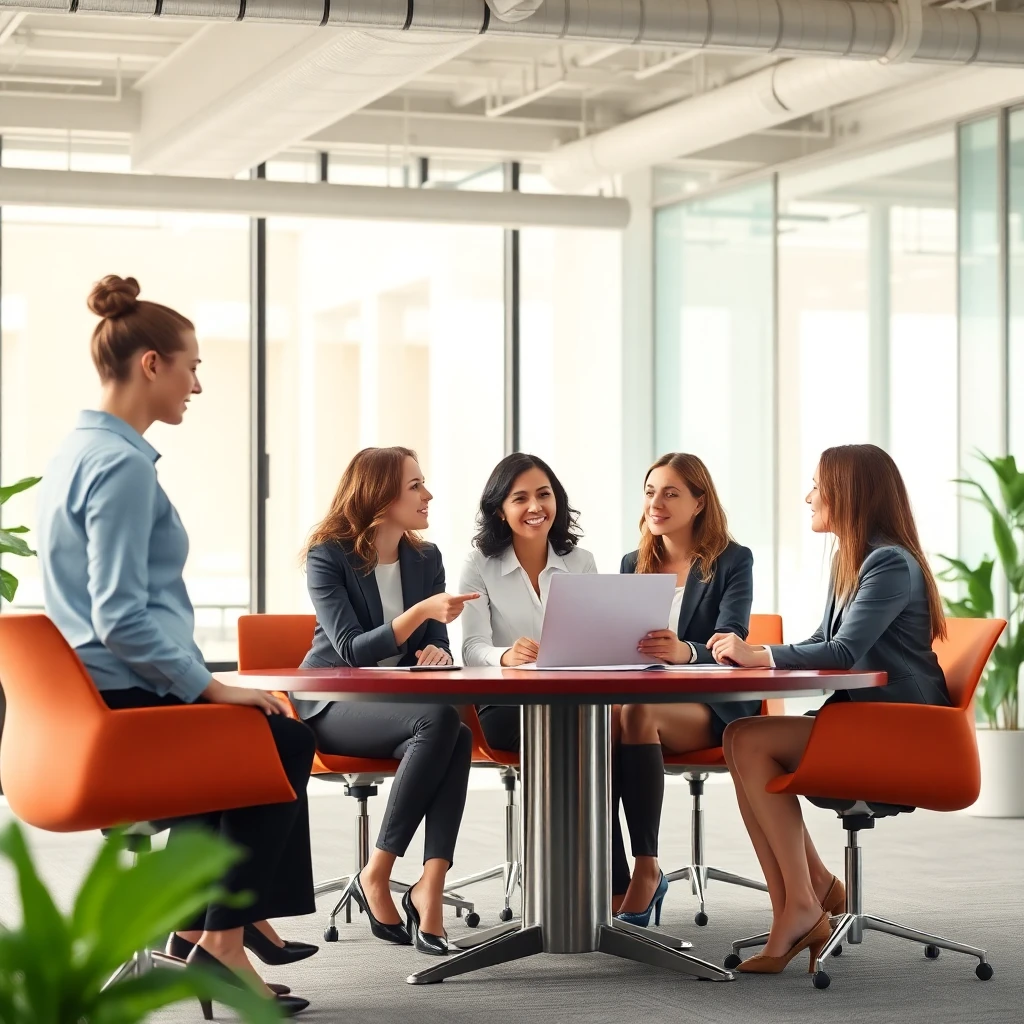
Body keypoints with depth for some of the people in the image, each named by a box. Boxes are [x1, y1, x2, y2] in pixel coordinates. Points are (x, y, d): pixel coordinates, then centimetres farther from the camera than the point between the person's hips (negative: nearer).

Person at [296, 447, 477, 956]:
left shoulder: (426, 558, 8)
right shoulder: (328, 557, -9)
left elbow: (437, 642, 7)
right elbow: (352, 651, -18)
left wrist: (437, 653, -18)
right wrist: (420, 612, -30)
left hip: (395, 702, 5)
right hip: (332, 703, -5)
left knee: (458, 736, -31)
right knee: (439, 719, -33)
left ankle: (430, 888, -34)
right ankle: (375, 877, -23)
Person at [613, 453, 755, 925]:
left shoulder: (733, 561, 1)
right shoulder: (634, 565, 18)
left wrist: (684, 651, -38)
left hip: (712, 705, -4)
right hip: (647, 694, 4)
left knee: (638, 712, -37)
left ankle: (646, 870, -29)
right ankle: (611, 883, -36)